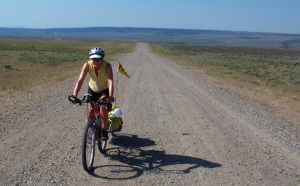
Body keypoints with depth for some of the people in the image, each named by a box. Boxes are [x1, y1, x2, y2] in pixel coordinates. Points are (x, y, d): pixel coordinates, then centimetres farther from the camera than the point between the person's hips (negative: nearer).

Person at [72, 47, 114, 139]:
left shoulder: (107, 66, -32)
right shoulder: (87, 65, -26)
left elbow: (110, 81, -43)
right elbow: (80, 80, -33)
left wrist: (111, 96, -58)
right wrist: (74, 95, -44)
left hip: (105, 90, -2)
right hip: (92, 89, 2)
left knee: (103, 109, -24)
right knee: (90, 111, -5)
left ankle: (104, 130, -2)